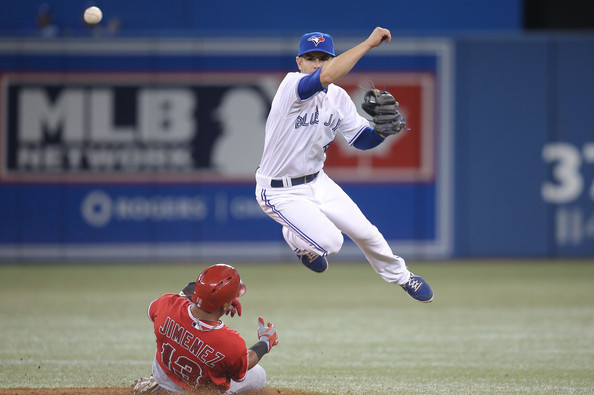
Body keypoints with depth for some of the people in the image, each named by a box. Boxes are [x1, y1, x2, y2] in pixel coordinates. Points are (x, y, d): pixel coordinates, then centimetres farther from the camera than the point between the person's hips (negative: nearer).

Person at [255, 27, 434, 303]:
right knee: (329, 242, -21)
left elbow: (362, 140, 4)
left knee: (364, 232, 7)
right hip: (281, 192, -7)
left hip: (317, 182, 7)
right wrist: (369, 43, -39)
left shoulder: (338, 98, 1)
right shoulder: (291, 85, -22)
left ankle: (400, 276, 35)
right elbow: (325, 77, -42)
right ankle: (295, 237, 14)